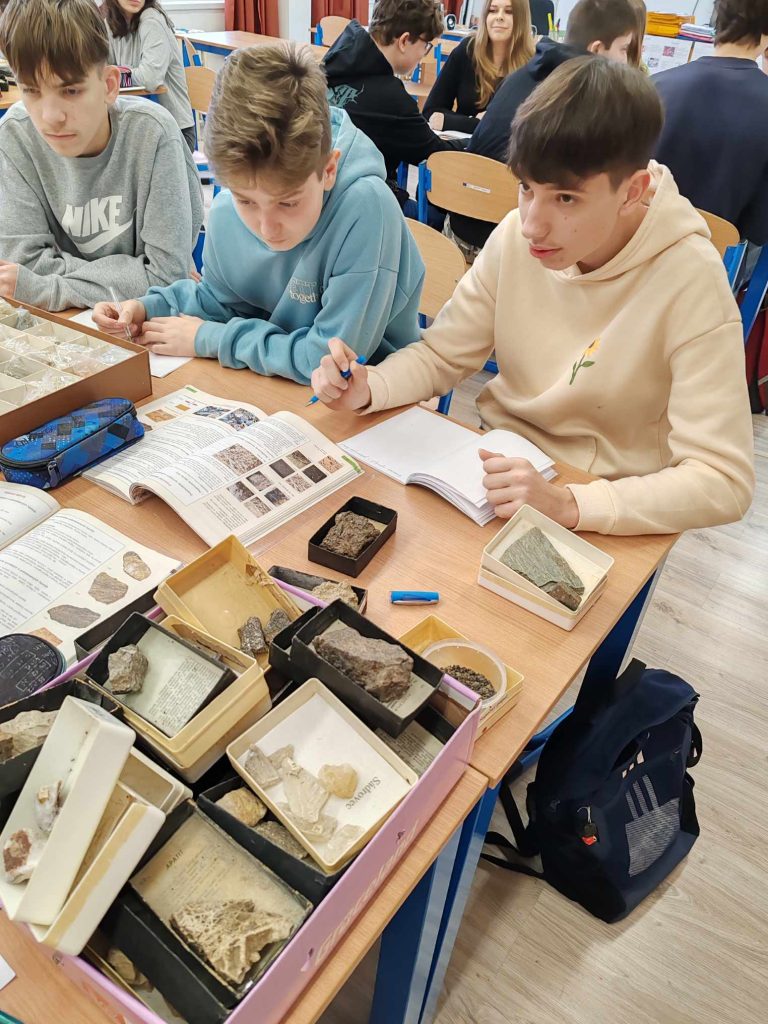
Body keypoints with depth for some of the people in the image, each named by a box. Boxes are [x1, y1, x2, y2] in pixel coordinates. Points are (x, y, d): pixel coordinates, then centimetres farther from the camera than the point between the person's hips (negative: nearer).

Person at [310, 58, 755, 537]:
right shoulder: (516, 235, -9)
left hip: (603, 516, -3)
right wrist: (368, 389, -18)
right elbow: (444, 354, 2)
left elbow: (723, 480, -23)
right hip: (497, 462, 4)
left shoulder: (689, 281, -21)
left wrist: (565, 505, -36)